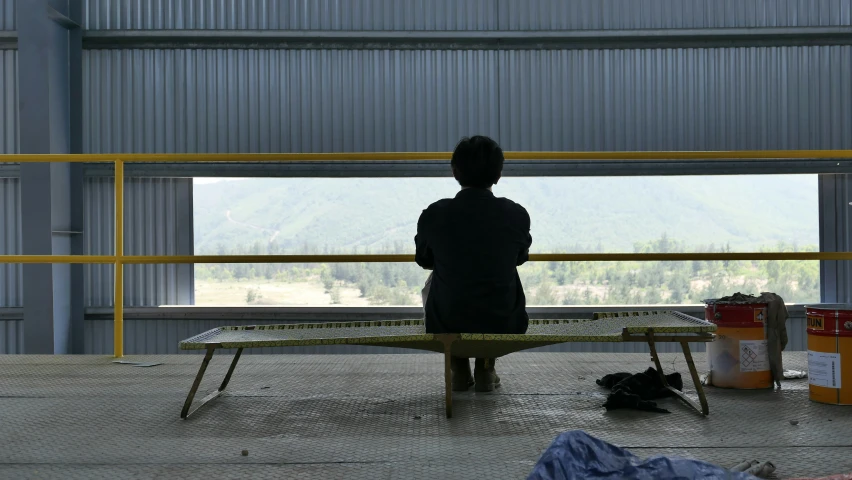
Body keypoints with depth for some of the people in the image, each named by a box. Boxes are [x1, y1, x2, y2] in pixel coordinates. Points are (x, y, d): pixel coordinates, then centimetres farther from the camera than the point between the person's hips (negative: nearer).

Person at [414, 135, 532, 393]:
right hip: (503, 327, 1)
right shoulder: (517, 215, -10)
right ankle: (486, 368, 26)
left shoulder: (433, 215, -12)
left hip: (446, 327, 0)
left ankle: (459, 368, 29)